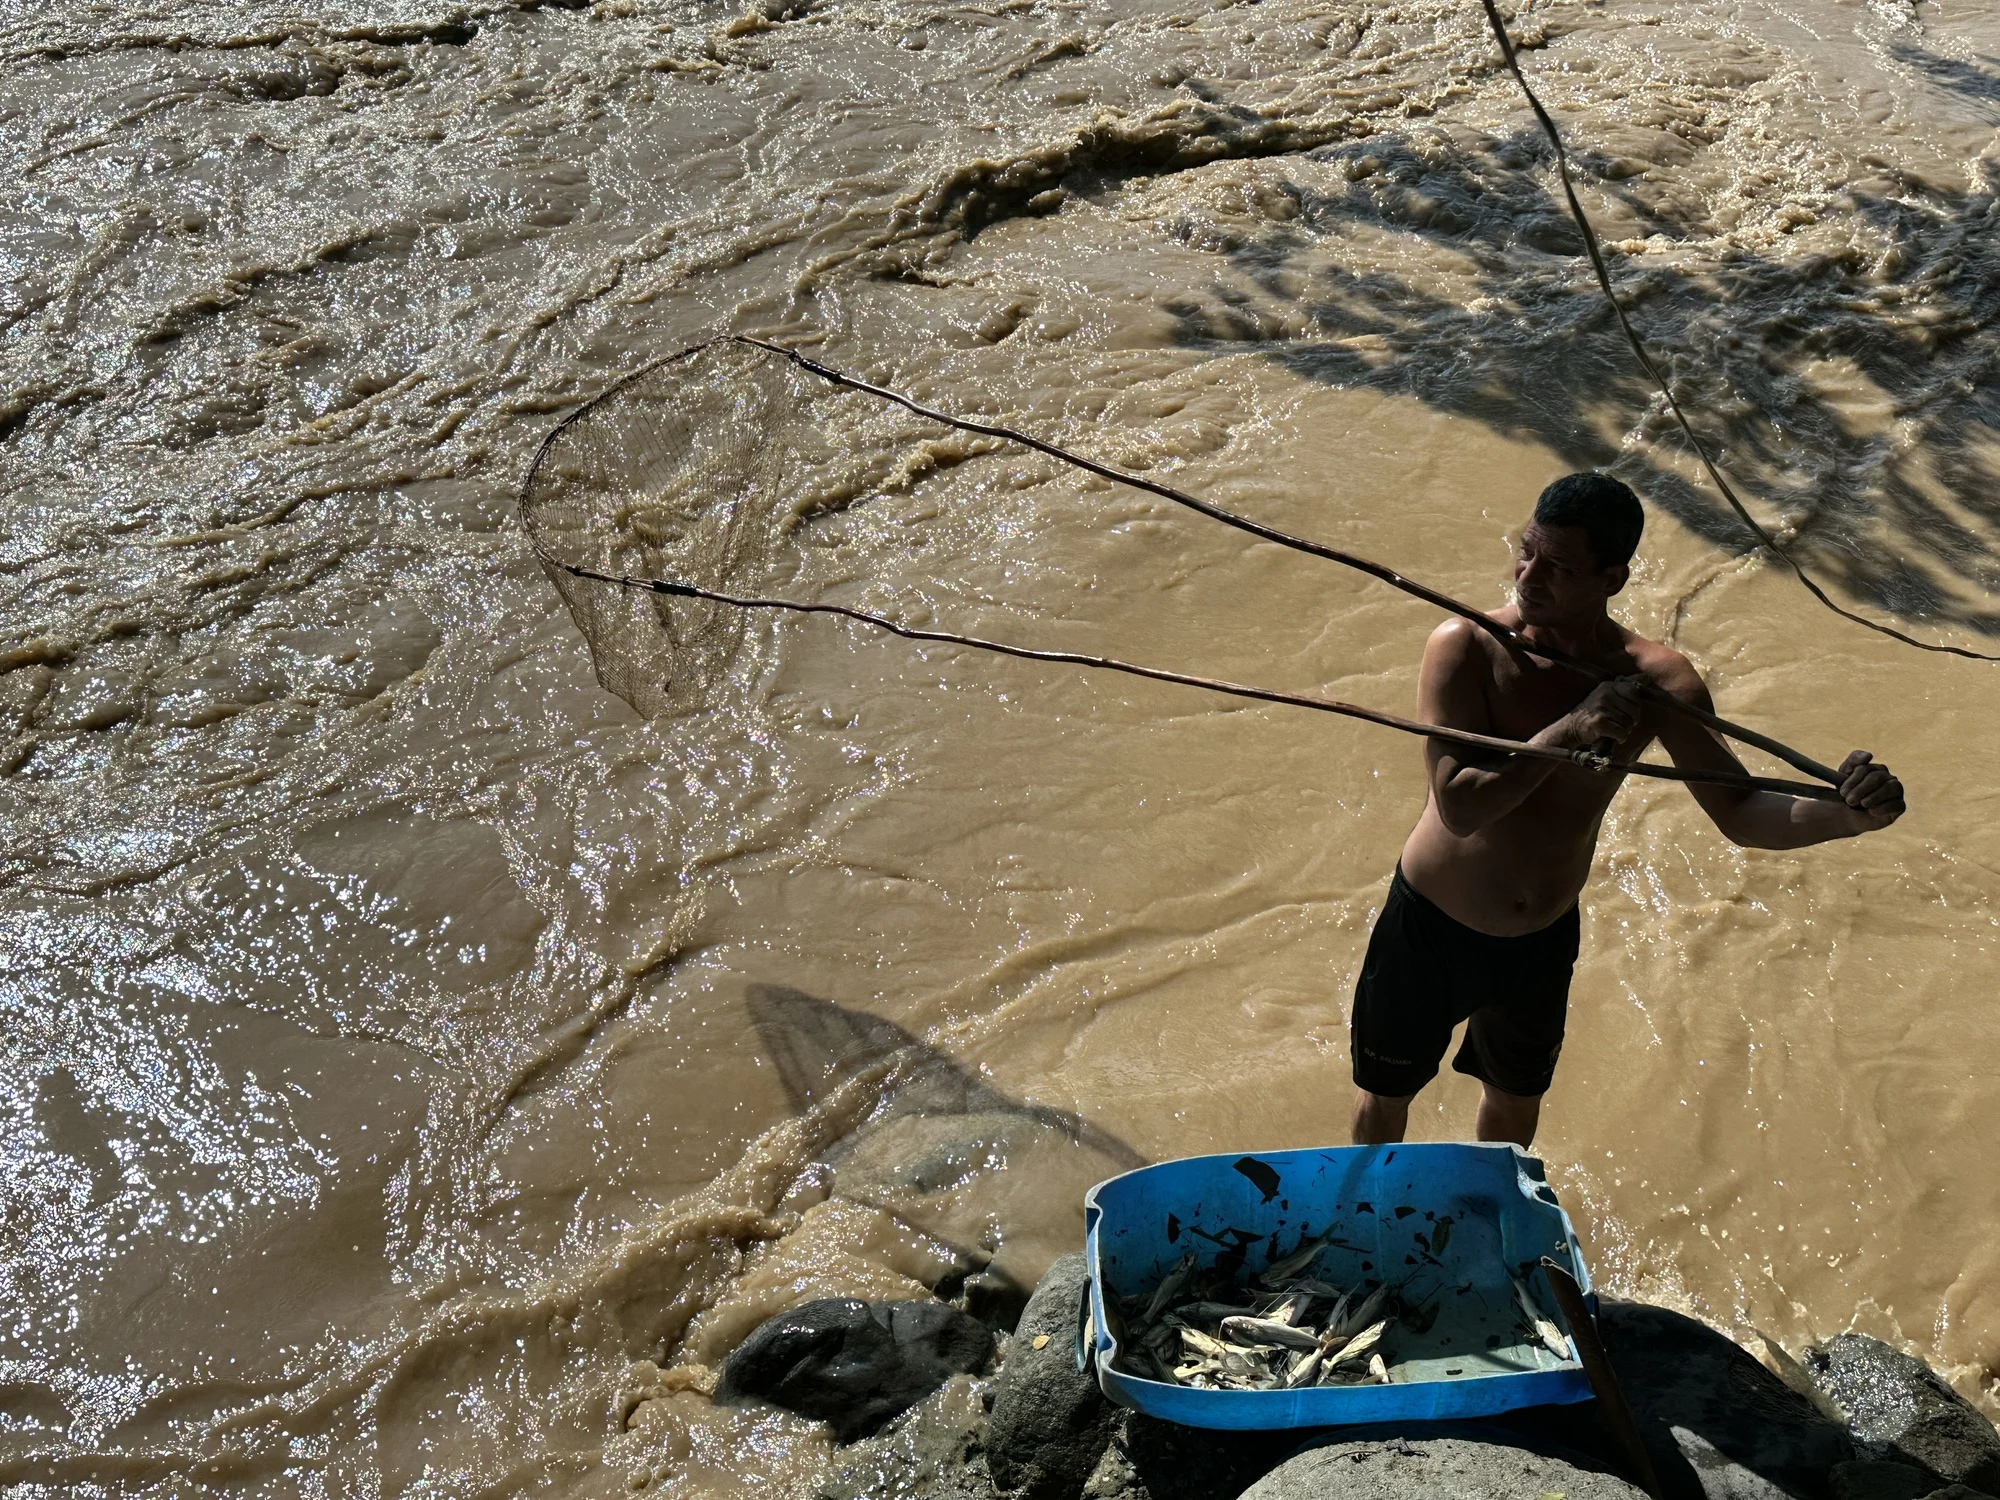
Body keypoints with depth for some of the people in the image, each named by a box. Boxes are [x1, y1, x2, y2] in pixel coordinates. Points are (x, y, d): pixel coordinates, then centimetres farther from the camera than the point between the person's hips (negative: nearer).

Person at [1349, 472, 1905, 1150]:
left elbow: (1741, 813, -10)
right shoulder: (1466, 647, -24)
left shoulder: (1654, 683, -15)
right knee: (1384, 1096, 19)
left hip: (1544, 940, 3)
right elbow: (1459, 805, -31)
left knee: (1517, 1097, 28)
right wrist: (1570, 730, -35)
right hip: (1429, 930, -3)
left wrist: (1849, 813, -28)